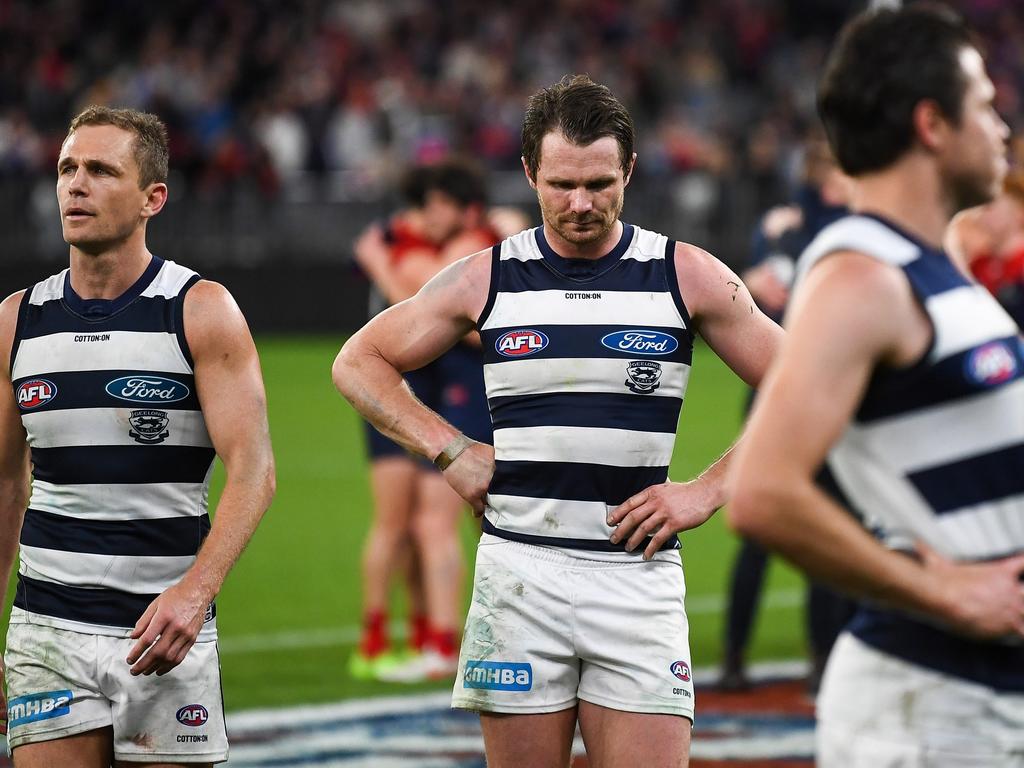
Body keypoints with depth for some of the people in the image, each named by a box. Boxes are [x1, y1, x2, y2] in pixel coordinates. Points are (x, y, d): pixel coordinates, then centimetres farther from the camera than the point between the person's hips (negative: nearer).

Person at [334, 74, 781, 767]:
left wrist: (705, 493, -3)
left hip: (638, 576, -1)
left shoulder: (687, 276, 3)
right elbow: (359, 362, 16)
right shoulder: (488, 278, 6)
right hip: (519, 572, 1)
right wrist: (449, 450, 4)